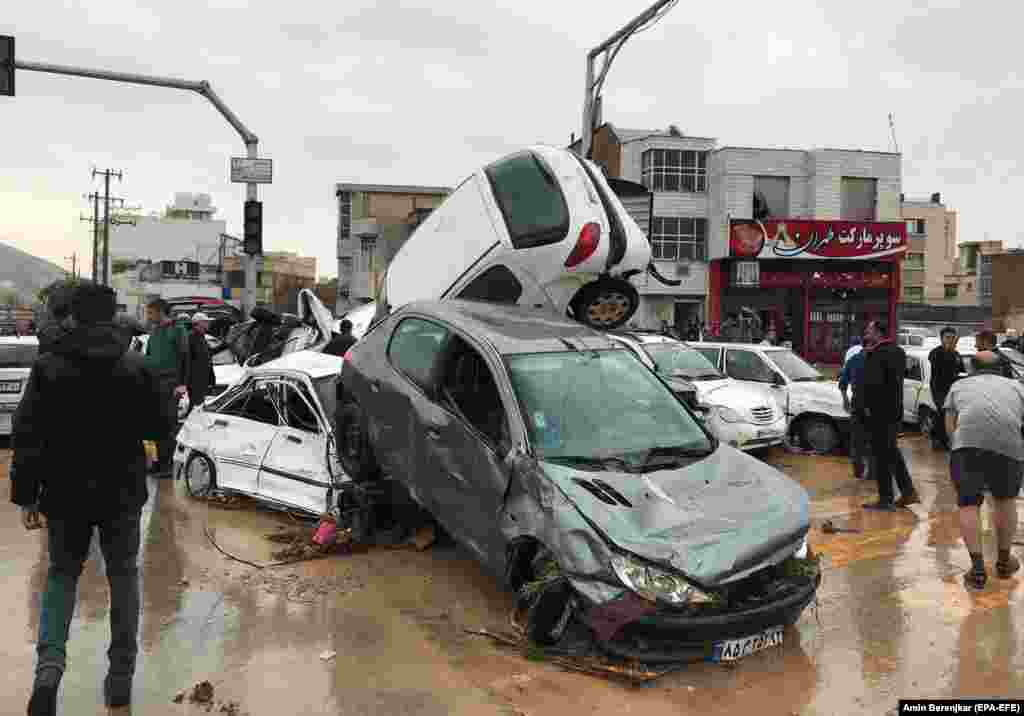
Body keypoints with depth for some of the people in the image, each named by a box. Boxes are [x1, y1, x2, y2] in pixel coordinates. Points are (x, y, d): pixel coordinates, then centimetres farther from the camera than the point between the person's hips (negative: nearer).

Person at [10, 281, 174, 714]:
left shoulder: (48, 368, -7)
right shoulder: (135, 368, -7)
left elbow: (27, 437, -8)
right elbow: (160, 426, -2)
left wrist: (26, 495, -2)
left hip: (66, 494, 0)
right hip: (122, 493, 0)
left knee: (62, 573, 18)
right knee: (123, 575, 13)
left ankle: (49, 663, -1)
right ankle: (121, 675, 16)